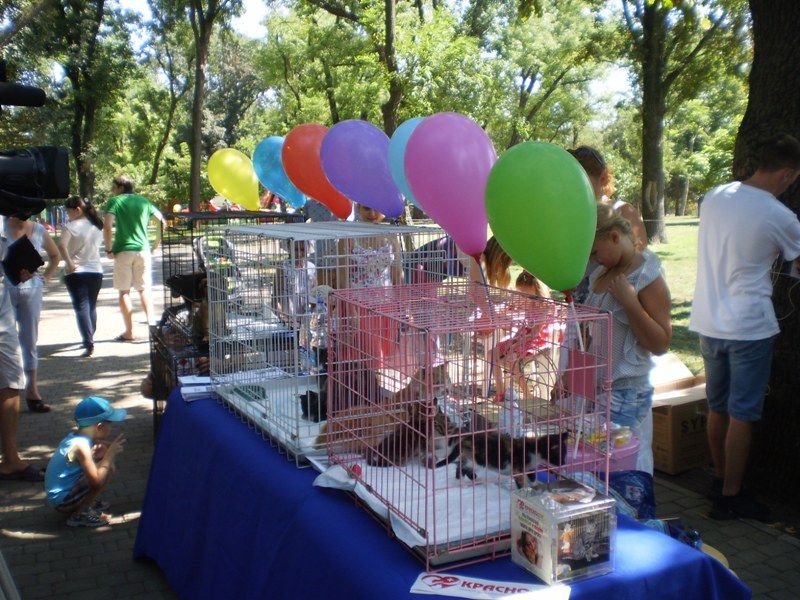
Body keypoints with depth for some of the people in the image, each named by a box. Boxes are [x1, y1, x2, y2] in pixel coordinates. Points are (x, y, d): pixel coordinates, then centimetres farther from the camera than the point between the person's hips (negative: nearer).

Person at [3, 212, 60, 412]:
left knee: (30, 340, 7)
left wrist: (45, 277, 9)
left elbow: (55, 256, 19)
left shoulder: (38, 230, 4)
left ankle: (31, 390, 12)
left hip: (31, 289, 3)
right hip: (5, 288, -3)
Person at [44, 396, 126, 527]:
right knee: (109, 467, -20)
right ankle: (80, 515, -10)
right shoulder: (80, 446, -24)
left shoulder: (75, 437, 3)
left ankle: (88, 503, 12)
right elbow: (97, 481, -30)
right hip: (62, 501, -10)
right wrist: (110, 453, -20)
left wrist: (101, 450, 0)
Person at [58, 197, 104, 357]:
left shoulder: (72, 226, -11)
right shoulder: (96, 226, 11)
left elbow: (61, 245, -25)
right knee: (91, 306, 18)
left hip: (77, 272, -6)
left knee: (81, 308, -6)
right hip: (96, 271, 6)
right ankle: (90, 339, 29)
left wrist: (69, 263, -18)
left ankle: (89, 345, -14)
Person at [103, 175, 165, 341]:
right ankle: (151, 324, 6)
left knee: (124, 291, 4)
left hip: (123, 251, -3)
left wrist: (108, 248, -8)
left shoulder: (114, 201, -2)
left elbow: (107, 226, -17)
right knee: (144, 289, 13)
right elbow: (162, 220, 11)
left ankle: (129, 332, 4)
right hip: (143, 250, 3)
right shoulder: (143, 201, 11)